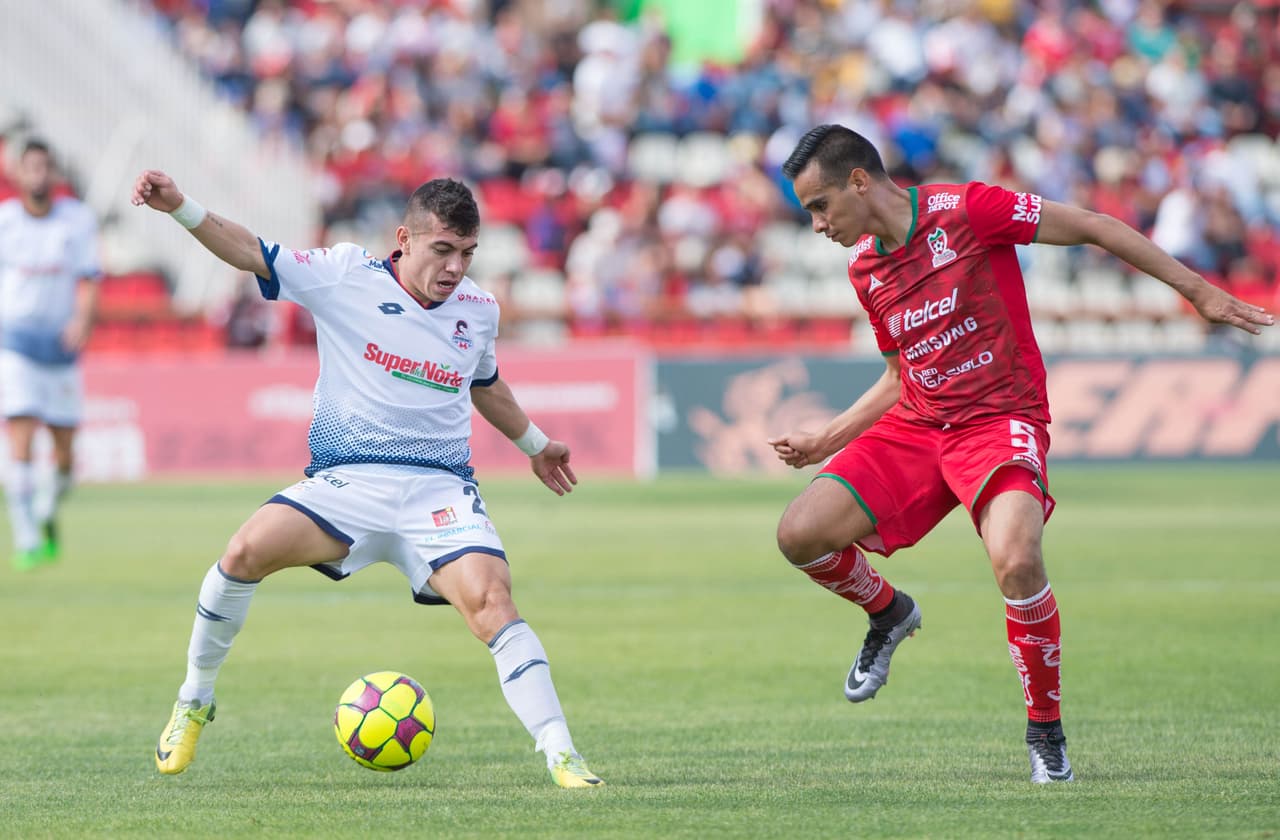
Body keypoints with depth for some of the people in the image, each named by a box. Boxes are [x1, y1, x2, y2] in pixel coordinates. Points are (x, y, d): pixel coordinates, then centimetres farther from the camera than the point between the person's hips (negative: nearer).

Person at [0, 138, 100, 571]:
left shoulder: (77, 219, 0)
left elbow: (88, 279, -5)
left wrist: (82, 319, -23)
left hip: (62, 345, 2)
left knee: (65, 451, 4)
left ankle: (48, 515, 34)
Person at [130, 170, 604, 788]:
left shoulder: (479, 309, 11)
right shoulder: (345, 276, 0)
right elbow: (252, 253, -5)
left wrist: (534, 444, 45)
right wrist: (180, 208, -20)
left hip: (441, 492, 2)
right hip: (347, 482, -2)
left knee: (491, 600, -23)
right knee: (248, 550, -26)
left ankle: (561, 755, -18)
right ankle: (193, 702, -3)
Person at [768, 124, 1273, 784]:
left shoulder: (963, 211, -11)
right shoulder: (864, 268, 10)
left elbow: (1093, 228, -6)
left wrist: (1199, 291, -6)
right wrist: (827, 441, 14)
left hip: (1000, 419, -6)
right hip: (913, 428, 6)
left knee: (1015, 560, -32)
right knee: (800, 535, -13)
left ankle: (1046, 728, -10)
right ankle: (888, 613, 20)